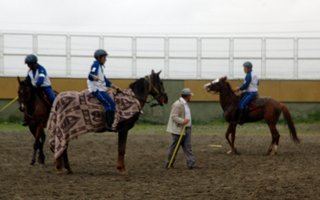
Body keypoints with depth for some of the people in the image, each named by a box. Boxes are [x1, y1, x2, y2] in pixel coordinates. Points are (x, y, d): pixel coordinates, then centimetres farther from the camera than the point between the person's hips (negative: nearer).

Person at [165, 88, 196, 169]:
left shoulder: (185, 104, 13)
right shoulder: (177, 104, -17)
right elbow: (174, 117, -22)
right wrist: (182, 121, -31)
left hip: (186, 129, 8)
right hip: (178, 129, -8)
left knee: (188, 147, 1)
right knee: (174, 147, 3)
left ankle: (191, 163, -3)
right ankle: (169, 163, 16)